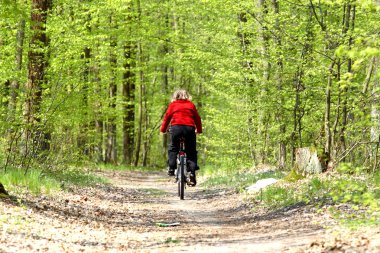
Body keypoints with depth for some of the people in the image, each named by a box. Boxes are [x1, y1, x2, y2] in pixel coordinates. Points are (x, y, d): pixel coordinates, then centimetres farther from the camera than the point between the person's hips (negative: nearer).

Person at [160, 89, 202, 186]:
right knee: (191, 151, 9)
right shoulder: (191, 105, 20)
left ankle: (171, 168, 2)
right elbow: (197, 118, 20)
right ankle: (192, 172, -5)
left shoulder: (172, 105, 17)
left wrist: (163, 130, 24)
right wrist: (199, 130, 33)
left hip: (176, 127, -1)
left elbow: (167, 117, 13)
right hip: (190, 128, 1)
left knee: (173, 148, 17)